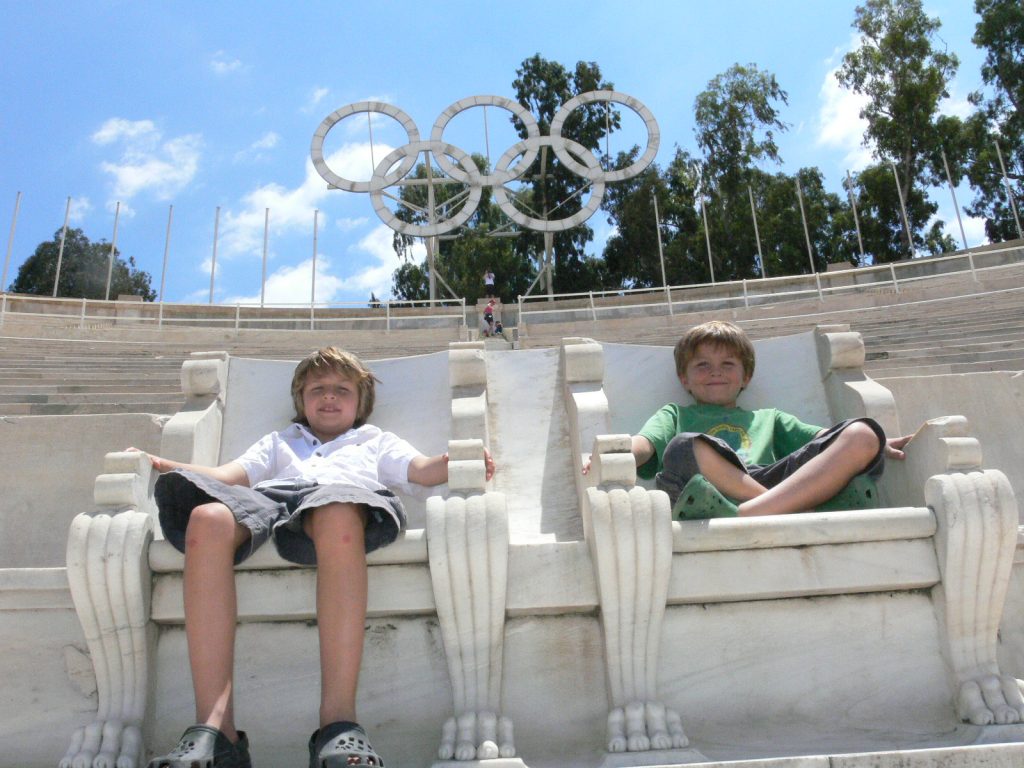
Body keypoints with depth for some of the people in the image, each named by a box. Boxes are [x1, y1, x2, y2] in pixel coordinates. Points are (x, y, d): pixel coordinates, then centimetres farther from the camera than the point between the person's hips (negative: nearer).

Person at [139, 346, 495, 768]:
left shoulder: (375, 441, 39)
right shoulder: (279, 441, 44)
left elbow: (423, 470, 20)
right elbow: (229, 476, 28)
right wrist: (161, 465, 11)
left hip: (339, 497, -2)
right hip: (267, 498, 2)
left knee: (338, 515, -43)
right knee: (207, 518, -36)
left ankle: (339, 720, -47)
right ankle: (215, 726, -42)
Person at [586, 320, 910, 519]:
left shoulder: (769, 418, 39)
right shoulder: (676, 415, 34)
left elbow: (826, 438, 24)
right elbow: (644, 444, 12)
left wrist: (875, 444, 5)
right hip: (715, 488, -3)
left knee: (862, 434, -19)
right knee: (685, 448, -34)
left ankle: (742, 517, -38)